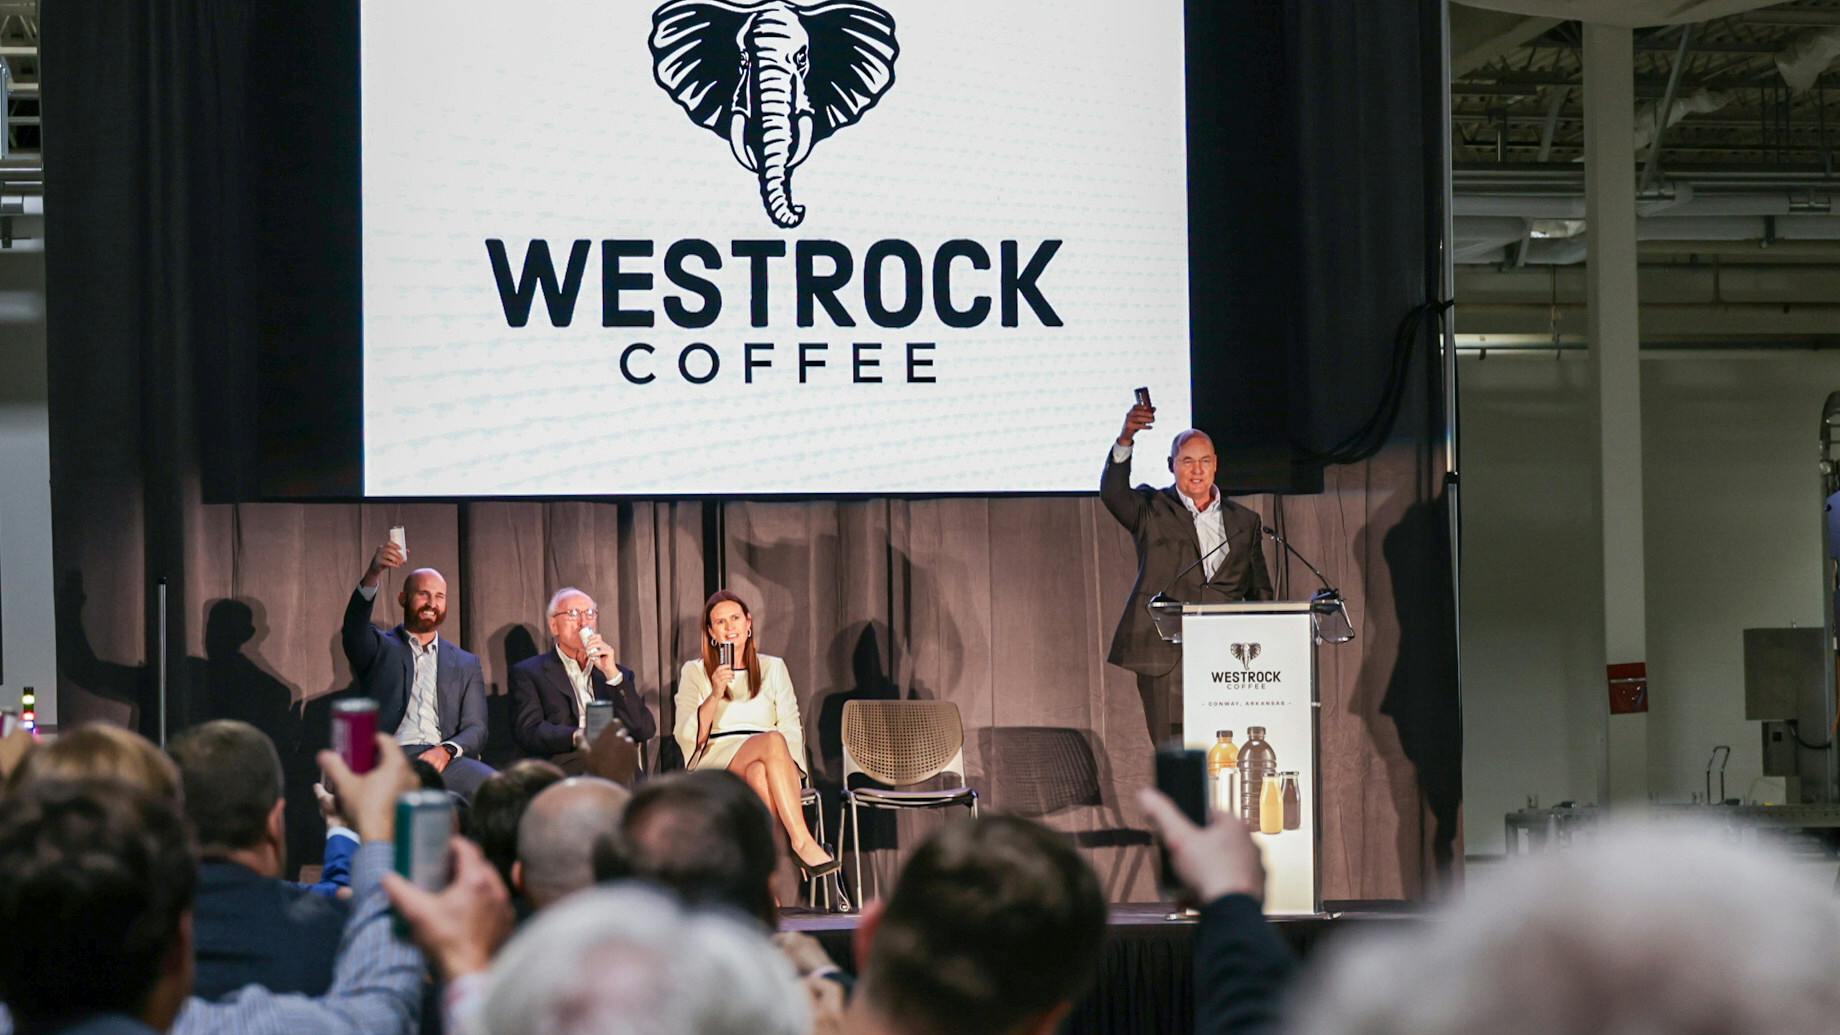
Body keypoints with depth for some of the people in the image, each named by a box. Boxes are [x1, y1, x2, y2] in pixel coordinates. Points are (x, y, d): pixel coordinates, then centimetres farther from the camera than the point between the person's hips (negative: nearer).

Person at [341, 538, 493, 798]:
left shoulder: (466, 664, 23)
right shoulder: (380, 649, 17)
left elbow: (476, 730, 15)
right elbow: (354, 629, -7)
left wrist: (446, 750, -10)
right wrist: (372, 576, -26)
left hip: (443, 760, 2)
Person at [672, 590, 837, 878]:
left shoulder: (773, 667, 20)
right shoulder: (694, 672, 15)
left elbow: (792, 730, 11)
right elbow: (687, 736, 2)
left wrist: (776, 758, -11)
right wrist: (715, 695, -12)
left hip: (764, 763, 2)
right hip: (716, 763, -2)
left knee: (759, 772, -39)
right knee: (772, 740, -36)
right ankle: (802, 842, -48)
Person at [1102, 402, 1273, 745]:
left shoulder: (1245, 522, 17)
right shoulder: (1152, 510, 8)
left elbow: (1260, 593, 19)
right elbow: (1112, 492, -13)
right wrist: (1125, 440, -29)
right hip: (1164, 659, -2)